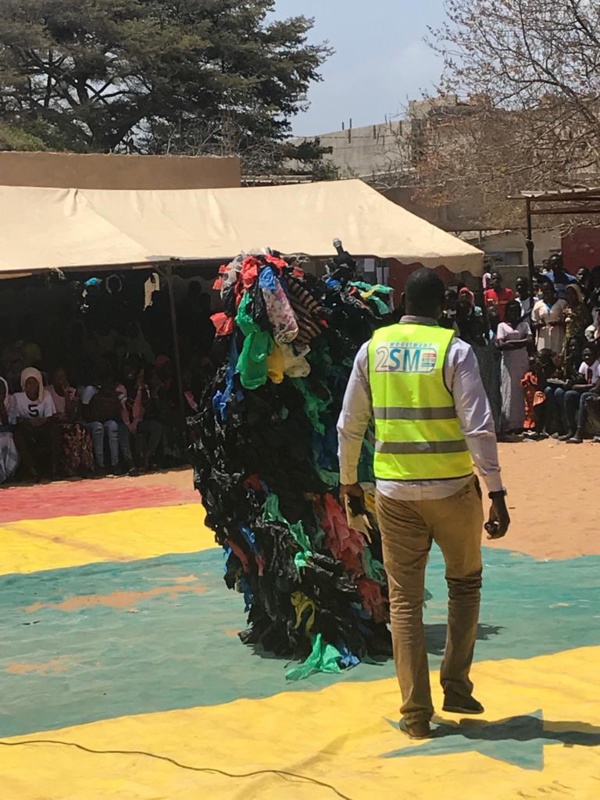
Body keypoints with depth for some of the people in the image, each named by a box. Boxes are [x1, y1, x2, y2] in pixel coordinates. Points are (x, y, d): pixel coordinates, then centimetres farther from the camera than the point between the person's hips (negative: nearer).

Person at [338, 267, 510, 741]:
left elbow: (350, 425, 8)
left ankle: (417, 714, 9)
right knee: (465, 582, 20)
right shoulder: (454, 350, -7)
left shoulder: (373, 349, 3)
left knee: (405, 599, 9)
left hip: (395, 491, 2)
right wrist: (497, 493, -11)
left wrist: (348, 479, 22)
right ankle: (457, 686, 18)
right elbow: (478, 427, -13)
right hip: (452, 488, -2)